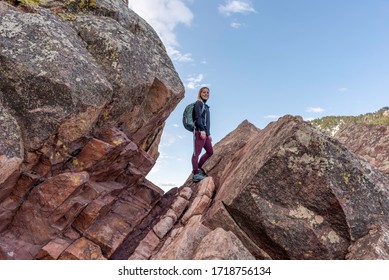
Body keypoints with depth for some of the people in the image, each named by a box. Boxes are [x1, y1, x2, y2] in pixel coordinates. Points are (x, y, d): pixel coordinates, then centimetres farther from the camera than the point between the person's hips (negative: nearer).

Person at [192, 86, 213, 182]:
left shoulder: (206, 106, 26)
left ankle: (198, 168, 18)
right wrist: (202, 130, -22)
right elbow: (198, 117, -13)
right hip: (199, 131, -10)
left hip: (205, 132, 10)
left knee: (210, 152, 10)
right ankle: (196, 174, -11)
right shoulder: (198, 103, 0)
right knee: (197, 152, -10)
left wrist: (209, 134, 22)